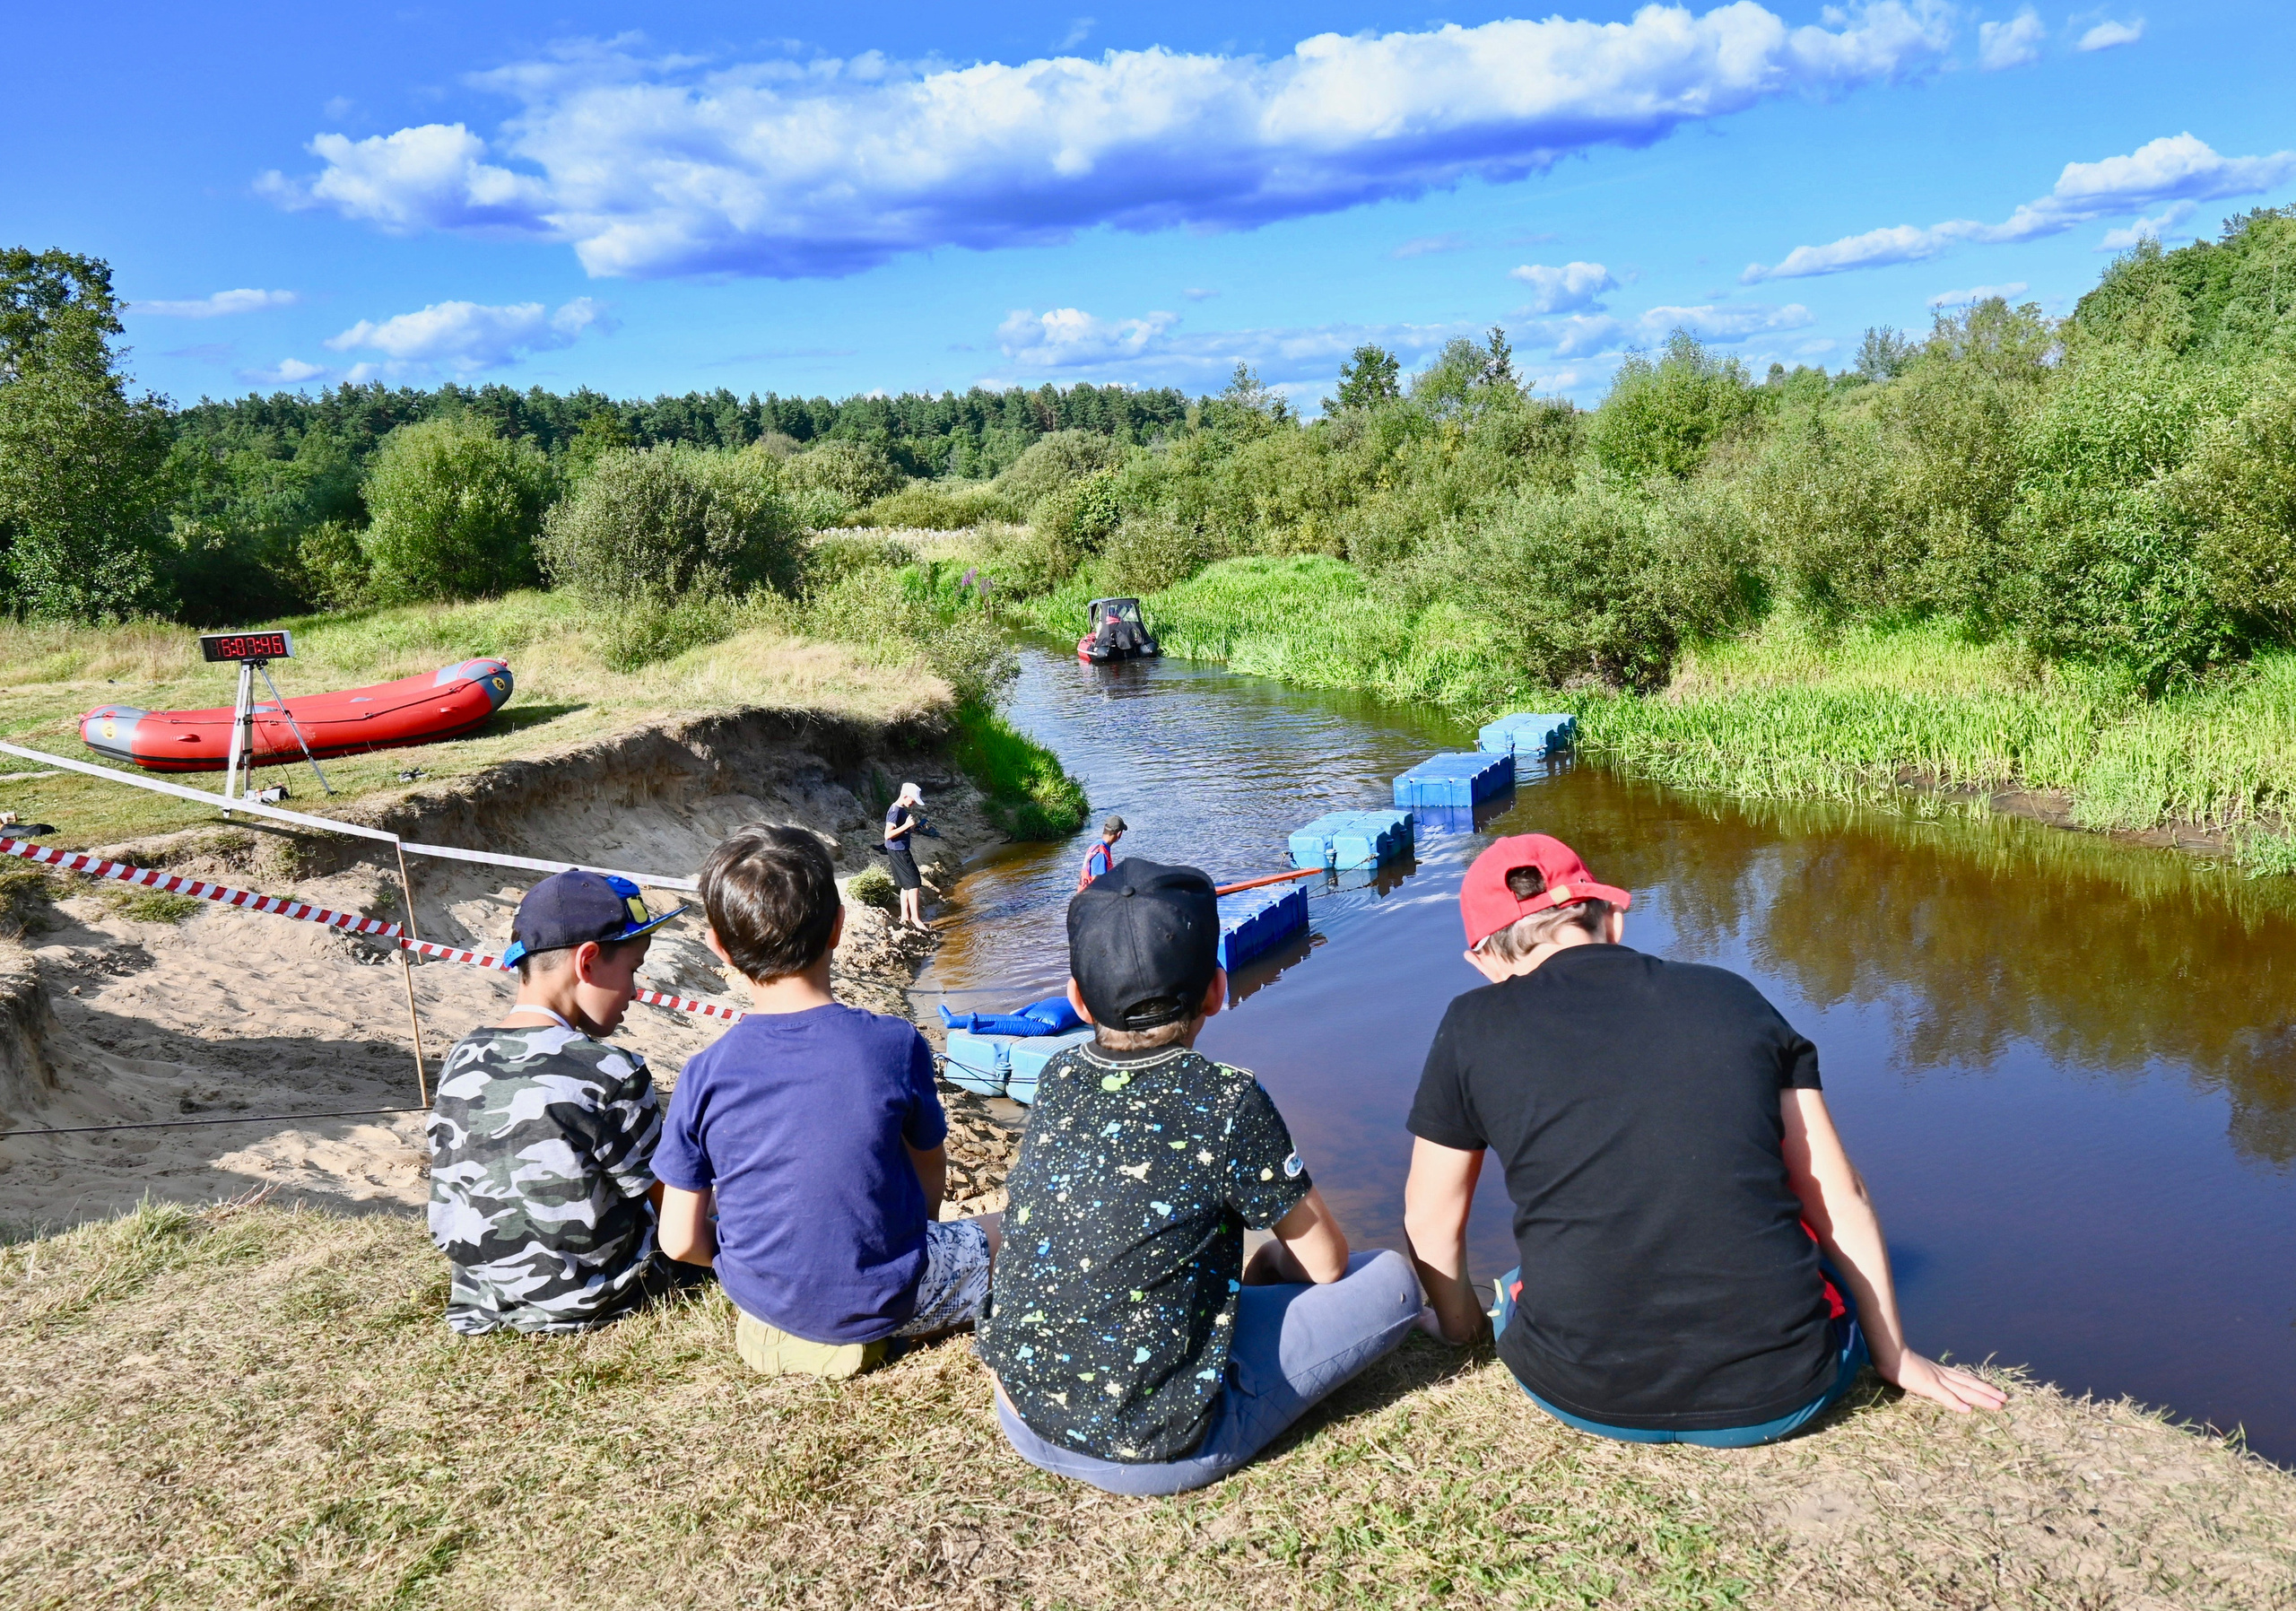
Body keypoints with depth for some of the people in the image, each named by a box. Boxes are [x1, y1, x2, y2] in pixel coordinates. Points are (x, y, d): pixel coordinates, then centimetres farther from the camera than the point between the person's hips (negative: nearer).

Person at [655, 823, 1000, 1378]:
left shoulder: (705, 1077, -17)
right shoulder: (897, 1045, -20)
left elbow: (681, 1241, -11)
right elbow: (930, 1164, -2)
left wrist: (747, 1266, 10)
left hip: (763, 1299, 3)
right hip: (884, 1301, -2)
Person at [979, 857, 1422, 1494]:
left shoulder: (1057, 1077, -3)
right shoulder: (1227, 1102, -20)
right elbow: (1326, 1262, -5)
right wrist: (1272, 1263, 16)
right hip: (1155, 1454, -5)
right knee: (1392, 1279, 1)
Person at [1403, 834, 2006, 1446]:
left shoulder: (1474, 1028, 1)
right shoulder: (1732, 998, 5)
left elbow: (1430, 1222, 10)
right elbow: (1840, 1196, 11)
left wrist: (1463, 1330, 29)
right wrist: (1894, 1356, 24)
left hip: (1584, 1396, 0)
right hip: (1777, 1401, 1)